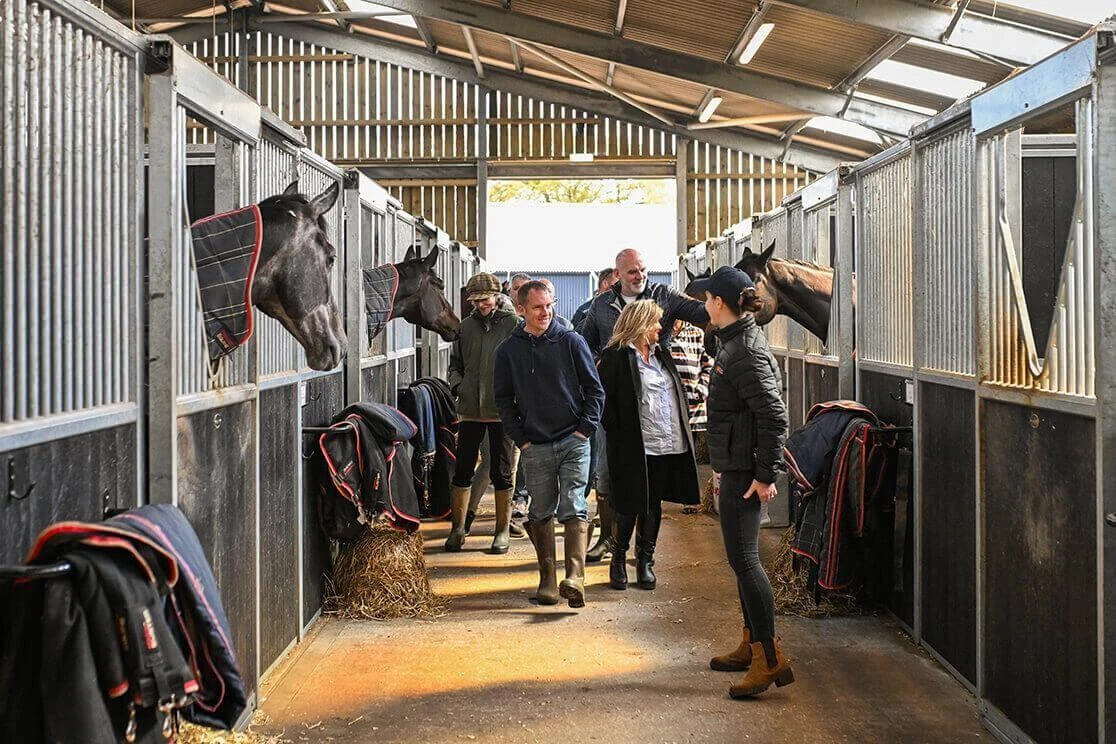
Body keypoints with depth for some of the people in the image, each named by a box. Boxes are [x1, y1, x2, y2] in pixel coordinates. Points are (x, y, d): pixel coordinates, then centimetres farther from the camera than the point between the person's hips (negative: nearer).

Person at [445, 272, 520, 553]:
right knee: (462, 471, 6)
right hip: (470, 409, 3)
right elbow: (456, 363, 19)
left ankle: (502, 531, 16)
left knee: (502, 473, 6)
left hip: (502, 410, -3)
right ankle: (458, 528, 16)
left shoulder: (513, 324, -2)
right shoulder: (465, 326, 10)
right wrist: (457, 385, 2)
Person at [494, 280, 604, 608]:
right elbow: (504, 398, 11)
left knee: (573, 509, -10)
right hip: (535, 446, 2)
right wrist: (520, 438, 2)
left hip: (573, 440, -2)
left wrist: (585, 428, -4)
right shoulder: (508, 351, 5)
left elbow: (594, 388, 5)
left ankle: (575, 577, -19)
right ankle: (547, 580, 16)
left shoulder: (571, 342, 1)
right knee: (541, 514, 6)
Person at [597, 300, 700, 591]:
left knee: (653, 505, 11)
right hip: (634, 447, -6)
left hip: (667, 446, 6)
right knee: (630, 506, 1)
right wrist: (617, 431, -13)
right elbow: (603, 396, -10)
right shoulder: (616, 356, -7)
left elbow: (675, 395, 22)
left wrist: (682, 432, 14)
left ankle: (645, 561, 22)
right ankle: (618, 559, 19)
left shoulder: (661, 354, 16)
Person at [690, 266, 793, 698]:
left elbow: (774, 415, -23)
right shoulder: (734, 343, 13)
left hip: (743, 471, -11)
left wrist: (767, 474, -22)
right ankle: (752, 646, 27)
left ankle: (771, 658, -10)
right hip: (736, 467, 11)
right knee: (741, 557, 17)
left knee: (743, 558, -11)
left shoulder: (745, 352, -18)